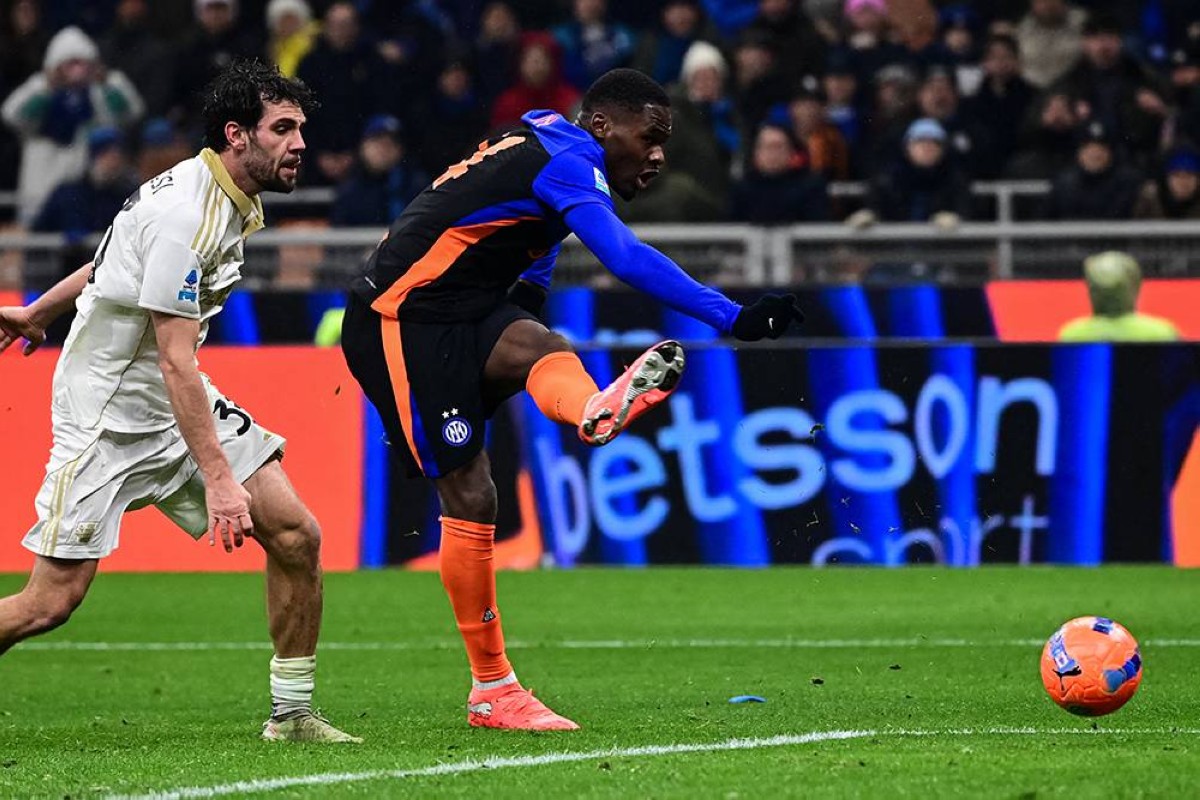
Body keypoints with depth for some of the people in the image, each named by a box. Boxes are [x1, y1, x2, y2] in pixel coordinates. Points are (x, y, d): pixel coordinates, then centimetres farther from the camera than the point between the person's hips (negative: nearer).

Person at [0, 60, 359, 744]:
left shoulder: (233, 202, 6)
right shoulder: (186, 214, -24)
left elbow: (110, 264, 22)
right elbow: (174, 362, -27)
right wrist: (218, 479, -30)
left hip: (176, 404, 9)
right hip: (106, 411, -9)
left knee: (297, 536, -5)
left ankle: (292, 713, 6)